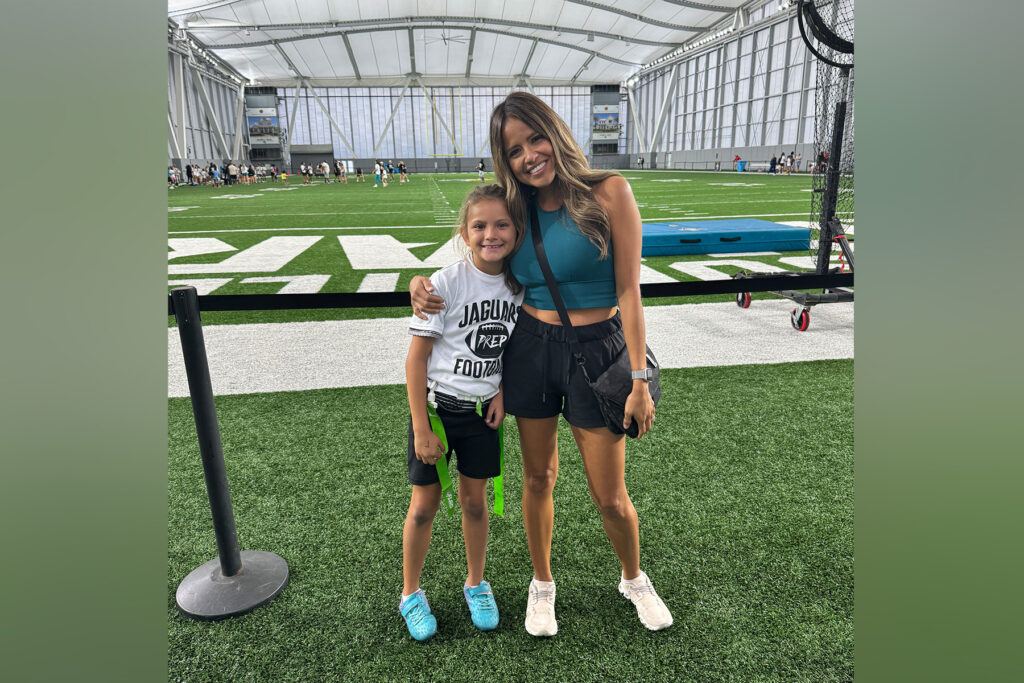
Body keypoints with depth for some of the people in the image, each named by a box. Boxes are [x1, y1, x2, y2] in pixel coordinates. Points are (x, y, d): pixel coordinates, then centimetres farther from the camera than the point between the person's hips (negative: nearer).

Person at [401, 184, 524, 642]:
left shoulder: (519, 284, -5)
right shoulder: (445, 284, -18)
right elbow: (416, 358, -14)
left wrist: (503, 394, -4)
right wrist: (421, 429, -14)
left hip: (483, 410, 3)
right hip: (437, 406, -3)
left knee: (475, 500, 15)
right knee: (425, 504, 8)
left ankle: (476, 584, 38)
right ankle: (411, 593, 31)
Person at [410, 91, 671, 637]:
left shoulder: (608, 192, -9)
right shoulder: (518, 211, 3)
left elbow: (628, 291, -11)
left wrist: (639, 381, -12)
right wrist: (423, 282, -3)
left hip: (595, 350, -3)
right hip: (530, 347, 4)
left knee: (610, 497, 8)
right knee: (538, 477, 15)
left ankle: (634, 580, 40)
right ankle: (542, 584, 40)